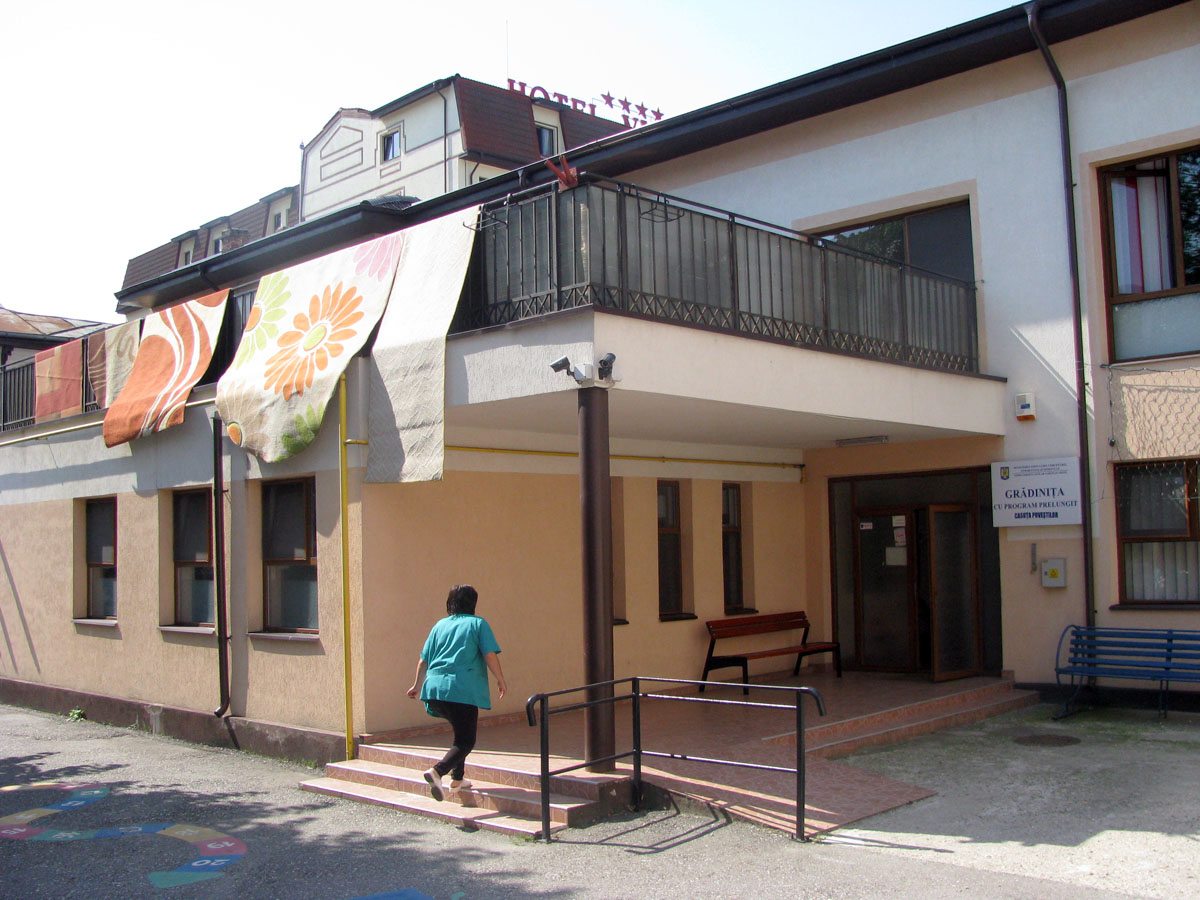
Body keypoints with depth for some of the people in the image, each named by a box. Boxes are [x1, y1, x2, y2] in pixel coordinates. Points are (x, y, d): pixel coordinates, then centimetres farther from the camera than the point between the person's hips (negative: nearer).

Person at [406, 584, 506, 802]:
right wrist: (500, 679, 7)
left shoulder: (439, 625, 17)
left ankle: (457, 778, 24)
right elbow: (490, 655, -5)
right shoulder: (478, 624, 5)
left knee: (461, 730, 27)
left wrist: (416, 685, 31)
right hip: (463, 690, -6)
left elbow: (423, 660, 18)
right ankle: (437, 771, -24)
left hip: (435, 687, 6)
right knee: (465, 741, 0)